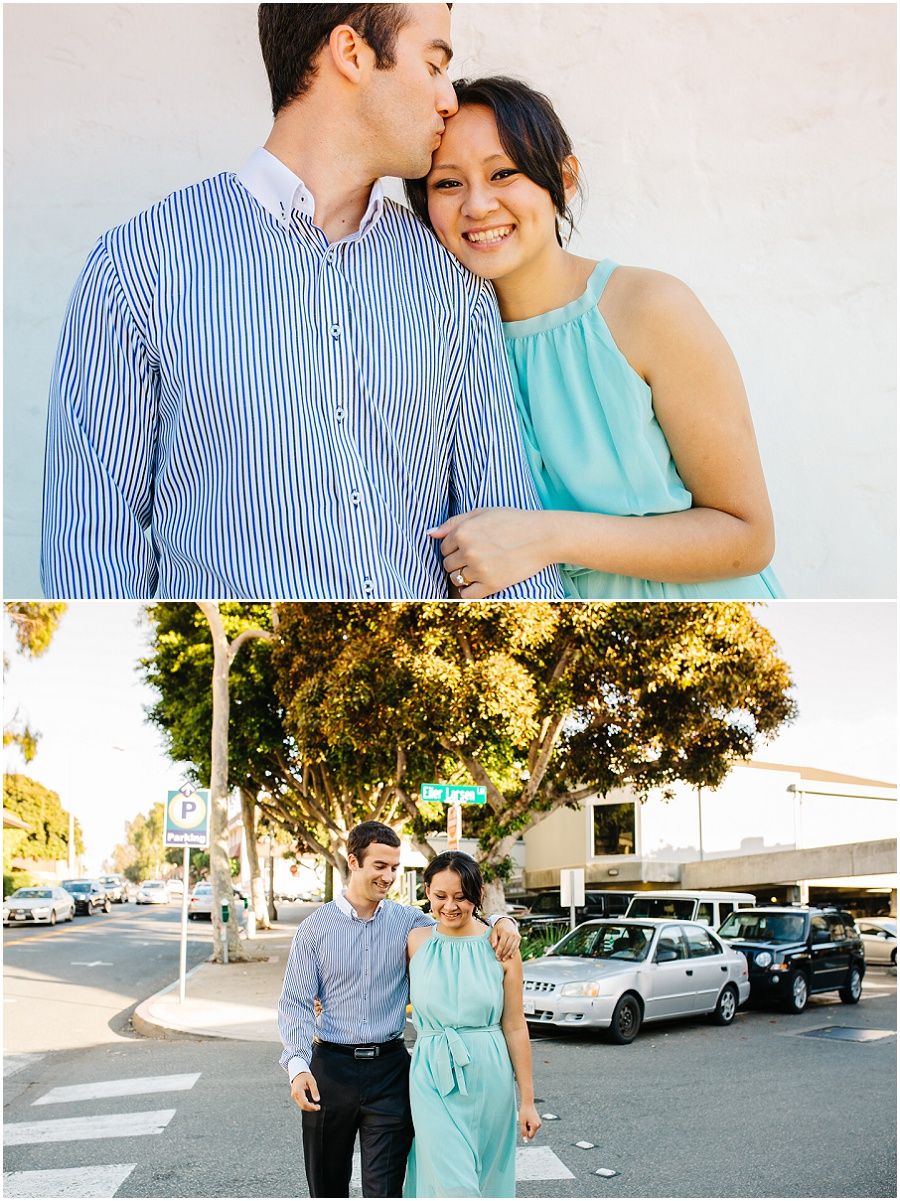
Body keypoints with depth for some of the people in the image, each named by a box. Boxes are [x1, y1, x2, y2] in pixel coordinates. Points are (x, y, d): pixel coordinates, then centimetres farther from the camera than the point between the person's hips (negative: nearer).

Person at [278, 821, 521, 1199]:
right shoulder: (316, 927, -1)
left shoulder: (408, 922, 4)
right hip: (330, 1067, 0)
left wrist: (502, 922, -13)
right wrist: (298, 1064, -21)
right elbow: (296, 1003, -4)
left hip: (390, 1069, 0)